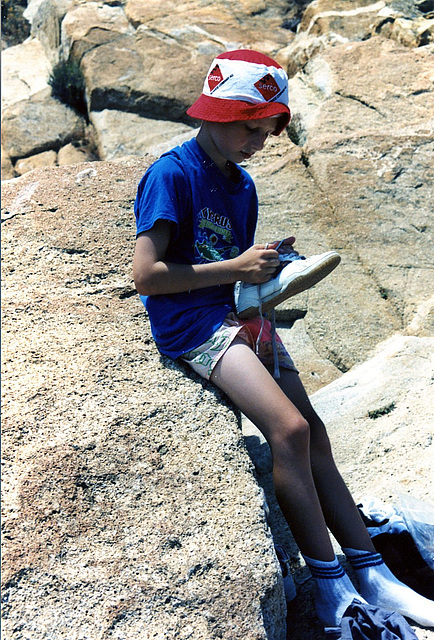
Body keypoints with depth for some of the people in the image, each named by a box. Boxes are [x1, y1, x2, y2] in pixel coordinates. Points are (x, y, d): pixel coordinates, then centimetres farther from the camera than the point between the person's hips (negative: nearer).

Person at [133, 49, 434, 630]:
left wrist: (267, 268, -2)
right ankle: (332, 592, -8)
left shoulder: (242, 186, 16)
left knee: (313, 437, 0)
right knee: (291, 430, -21)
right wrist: (237, 268, -14)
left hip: (241, 316, 8)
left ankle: (372, 576, 8)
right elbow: (146, 275, -17)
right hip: (191, 323, -8)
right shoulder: (171, 175, -9)